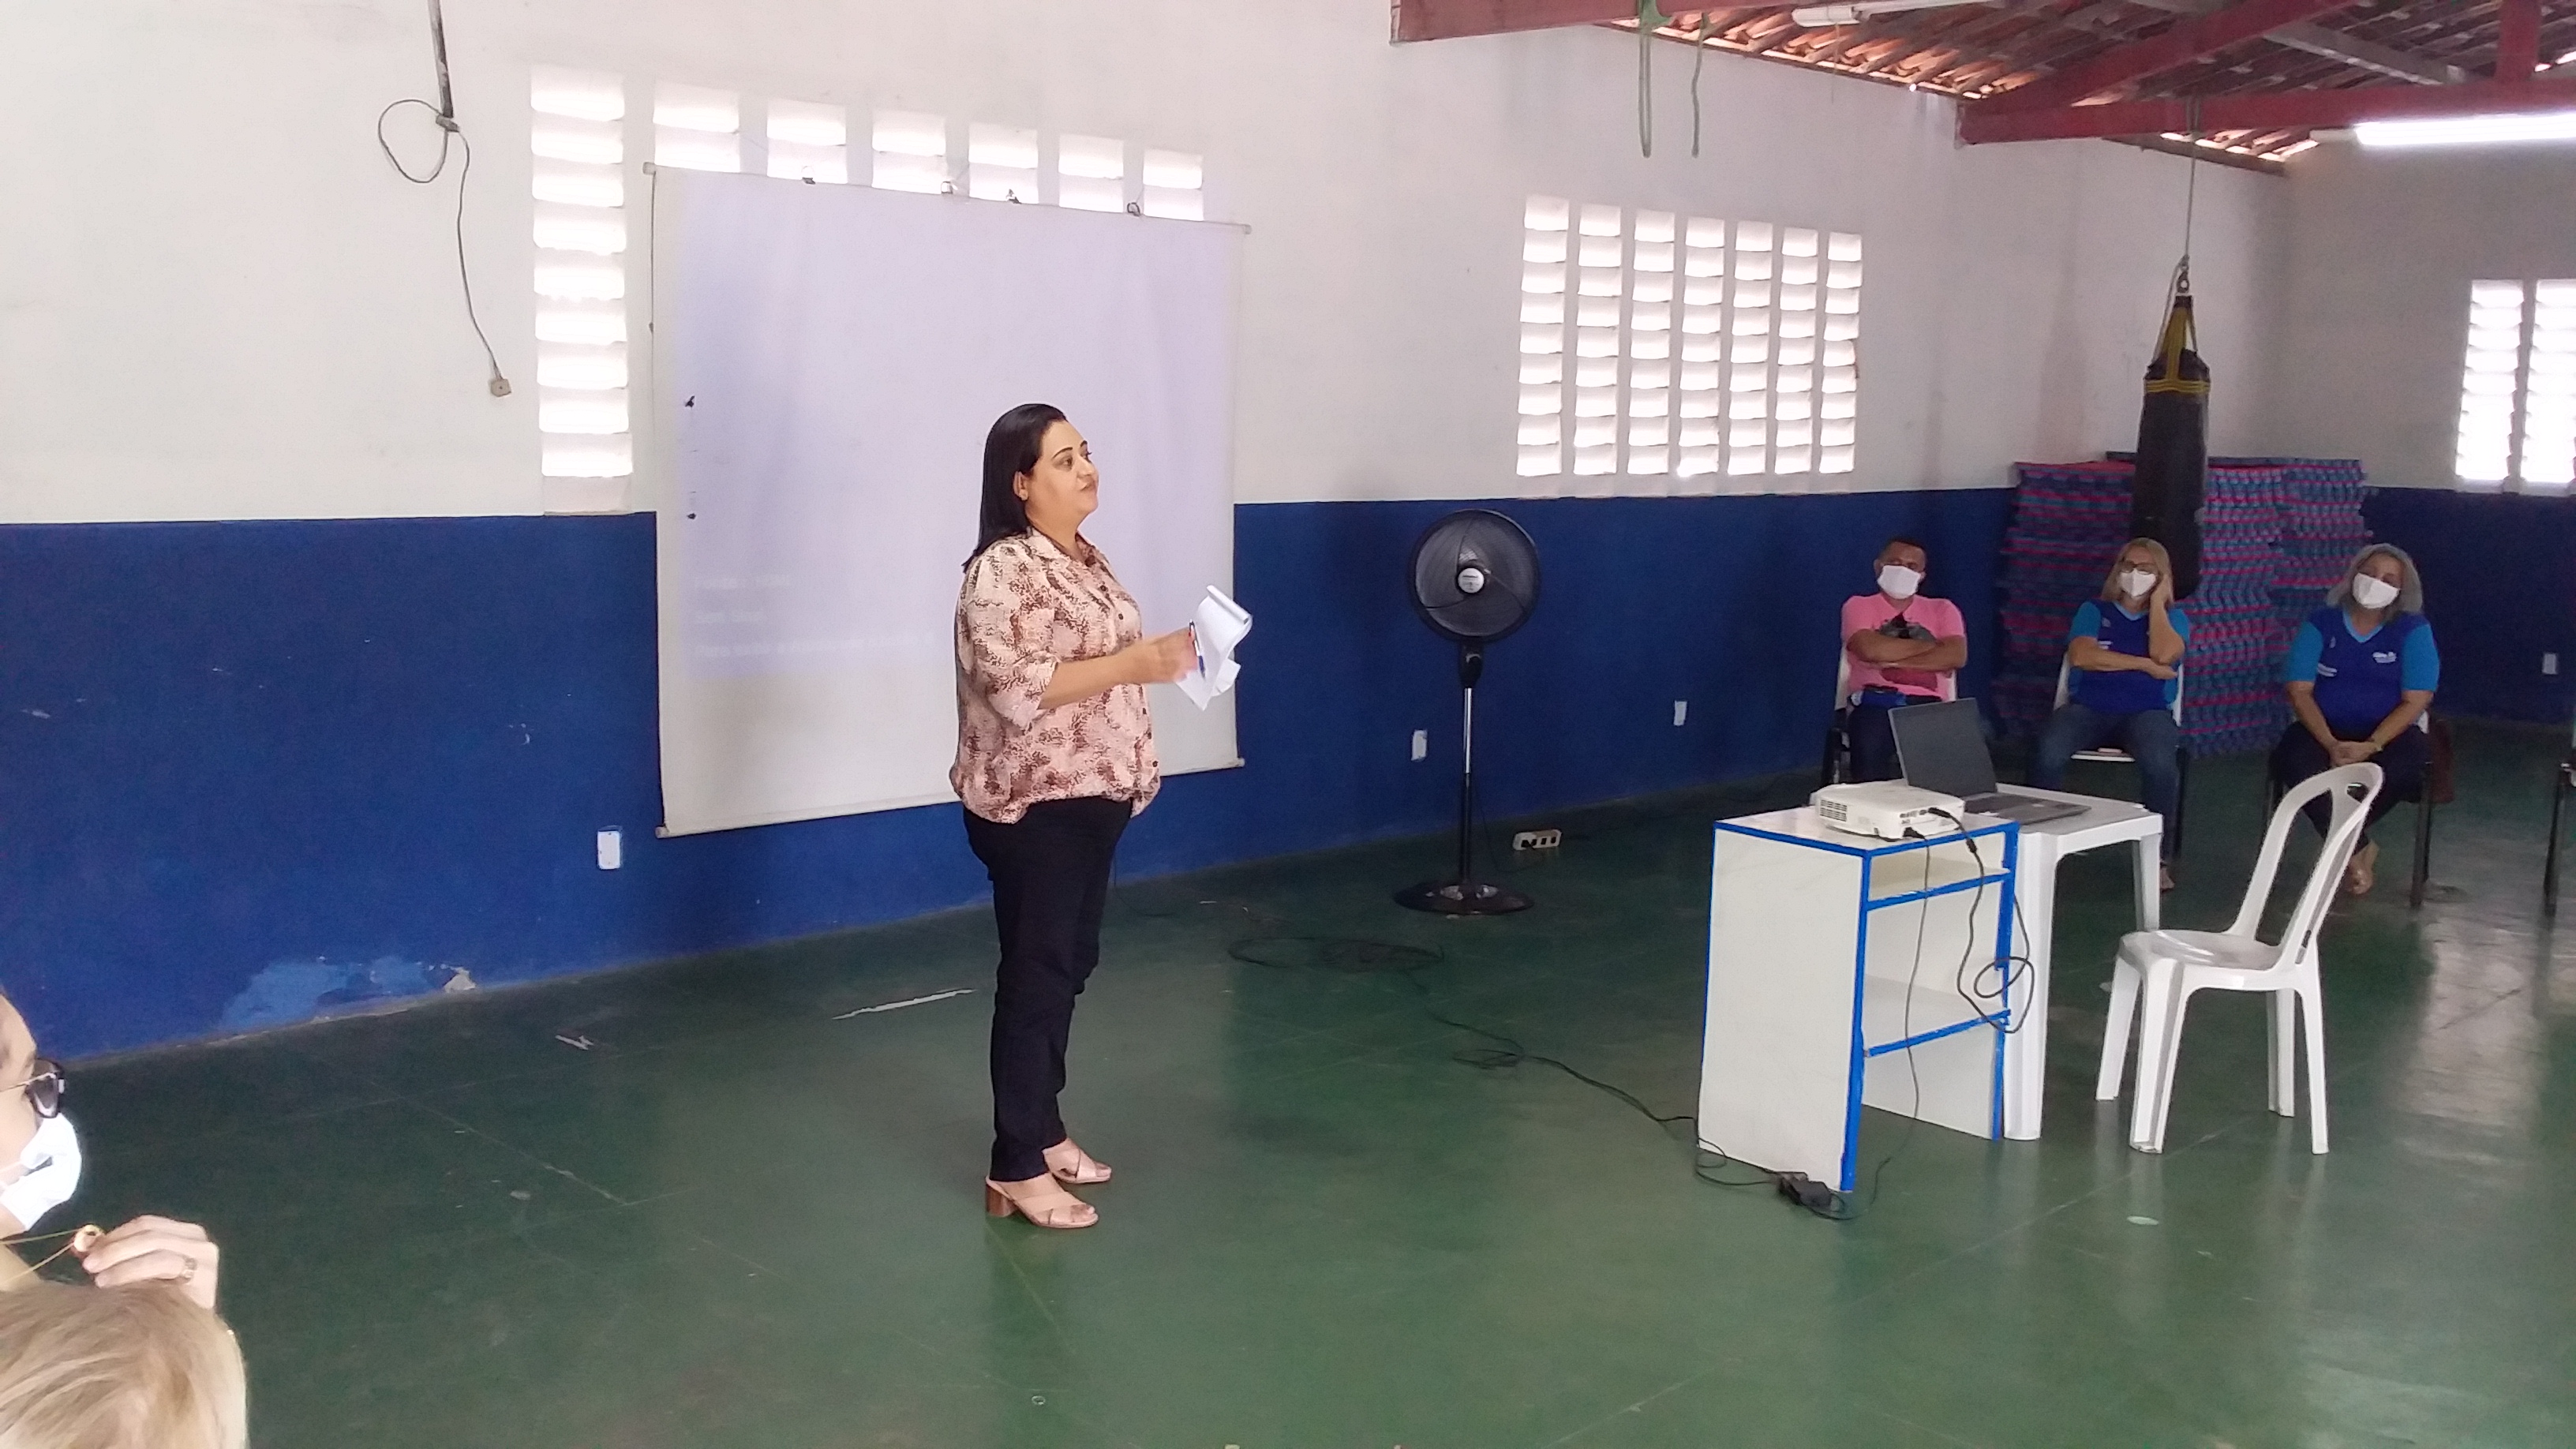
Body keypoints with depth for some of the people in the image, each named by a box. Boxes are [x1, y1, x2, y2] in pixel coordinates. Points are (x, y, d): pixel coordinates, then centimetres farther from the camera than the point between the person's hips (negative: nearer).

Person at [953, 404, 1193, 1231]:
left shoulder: (1083, 558, 11)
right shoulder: (1003, 571, -18)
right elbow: (1018, 691, -27)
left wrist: (1159, 656, 7)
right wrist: (1133, 665, -28)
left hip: (1089, 799, 9)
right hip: (1033, 808, -9)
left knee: (1068, 967, 16)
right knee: (1036, 976, -4)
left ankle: (1041, 1130, 29)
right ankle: (1015, 1169, 5)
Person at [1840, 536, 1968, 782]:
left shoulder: (1942, 609, 21)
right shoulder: (1859, 605, 15)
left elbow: (1956, 656, 2)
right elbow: (1871, 650, -6)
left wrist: (1894, 661, -4)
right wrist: (1931, 645, 4)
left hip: (1929, 706, 1)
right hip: (1876, 703, -1)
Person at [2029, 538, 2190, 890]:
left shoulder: (2173, 617, 15)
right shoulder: (2095, 611, 16)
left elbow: (2163, 654, -8)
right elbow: (2081, 656, -5)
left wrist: (2156, 600, 1)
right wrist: (2145, 665, -6)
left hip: (2147, 712, 0)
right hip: (2088, 708, 0)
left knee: (2161, 762, -36)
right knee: (2047, 752, -33)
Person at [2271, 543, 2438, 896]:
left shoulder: (2414, 630, -1)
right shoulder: (2320, 624, 2)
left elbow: (2415, 701, -7)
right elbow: (2299, 690, -4)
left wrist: (2370, 746, -22)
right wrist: (2331, 745, -20)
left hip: (2387, 732, 0)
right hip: (2323, 729, 0)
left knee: (2406, 765, -35)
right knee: (2295, 762, -33)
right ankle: (2360, 847, -17)